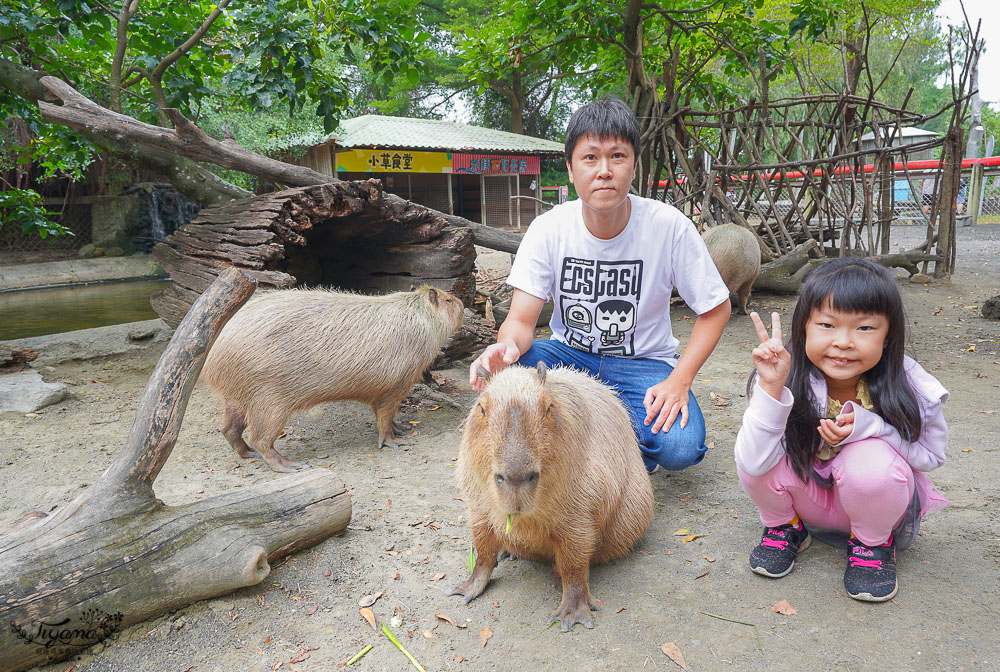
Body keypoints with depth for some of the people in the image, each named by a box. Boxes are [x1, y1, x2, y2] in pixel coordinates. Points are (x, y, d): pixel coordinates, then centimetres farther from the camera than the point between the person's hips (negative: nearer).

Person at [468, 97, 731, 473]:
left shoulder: (669, 226, -16)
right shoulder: (549, 230, -13)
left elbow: (715, 308, -6)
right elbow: (521, 320, -16)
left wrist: (679, 381, -19)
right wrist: (508, 345, -42)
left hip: (643, 363, -1)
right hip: (571, 355, 2)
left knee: (680, 447, -30)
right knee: (503, 370, -29)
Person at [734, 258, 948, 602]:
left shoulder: (910, 388, -23)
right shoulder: (792, 380, -25)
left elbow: (931, 453, -9)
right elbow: (753, 464, -32)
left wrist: (867, 426, -28)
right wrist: (770, 388, -45)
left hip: (878, 498, 0)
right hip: (808, 494, 0)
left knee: (871, 460, -33)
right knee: (758, 443, -28)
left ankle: (873, 543, 1)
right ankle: (784, 527, 5)